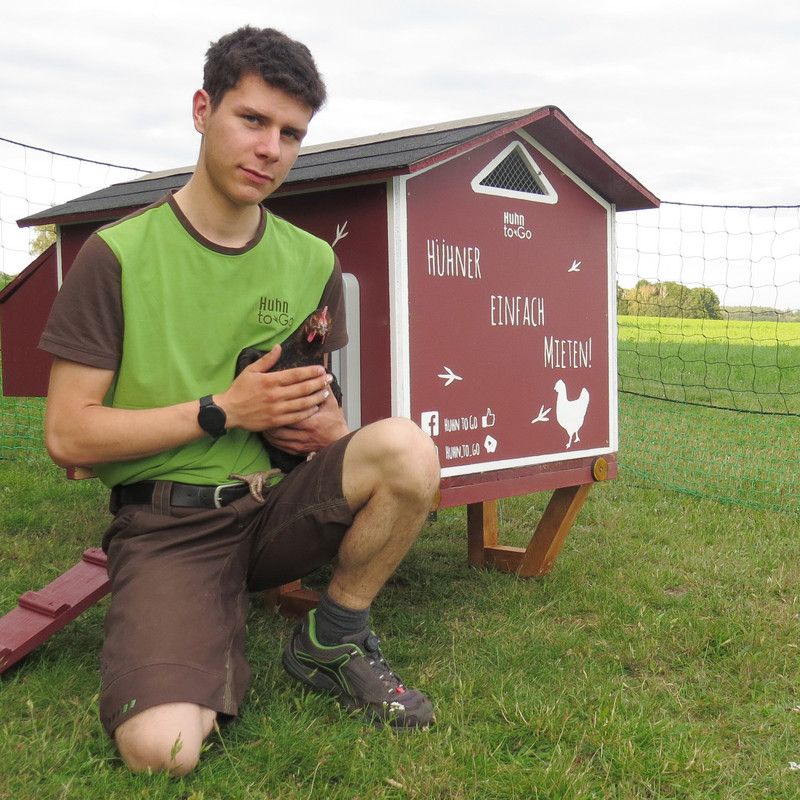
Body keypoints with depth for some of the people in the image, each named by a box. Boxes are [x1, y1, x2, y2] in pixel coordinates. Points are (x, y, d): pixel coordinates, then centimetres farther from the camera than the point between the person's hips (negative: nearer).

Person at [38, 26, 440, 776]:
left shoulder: (312, 262, 8)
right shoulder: (118, 254, -6)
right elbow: (67, 436, -8)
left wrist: (320, 425, -7)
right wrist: (222, 411, -15)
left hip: (277, 504, 4)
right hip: (165, 524, -4)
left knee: (406, 448, -27)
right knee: (161, 746, -27)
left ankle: (329, 643, -1)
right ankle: (224, 636, 10)